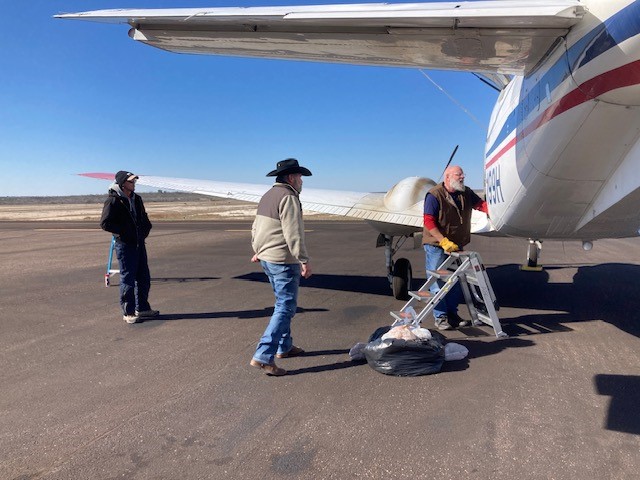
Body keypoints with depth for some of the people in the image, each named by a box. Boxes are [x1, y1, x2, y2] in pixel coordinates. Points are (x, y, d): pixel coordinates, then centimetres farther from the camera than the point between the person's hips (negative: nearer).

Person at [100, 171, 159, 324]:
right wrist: (124, 232, -14)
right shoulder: (113, 200, -10)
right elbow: (105, 223, -15)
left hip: (139, 243, 8)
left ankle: (142, 308, 24)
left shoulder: (136, 199, 13)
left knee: (144, 278, 12)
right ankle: (128, 312, 8)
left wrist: (145, 230, 10)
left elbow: (144, 218, 26)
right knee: (127, 279, -2)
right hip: (124, 244, -8)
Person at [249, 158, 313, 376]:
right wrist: (304, 260, -20)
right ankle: (263, 356, -10)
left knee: (283, 304, 21)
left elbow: (256, 228, 22)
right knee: (285, 307, -7)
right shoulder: (288, 197, -15)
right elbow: (293, 234, -22)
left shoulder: (268, 196, 14)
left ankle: (284, 347, 31)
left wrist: (258, 250, 33)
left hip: (267, 258, 10)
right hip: (283, 260, -10)